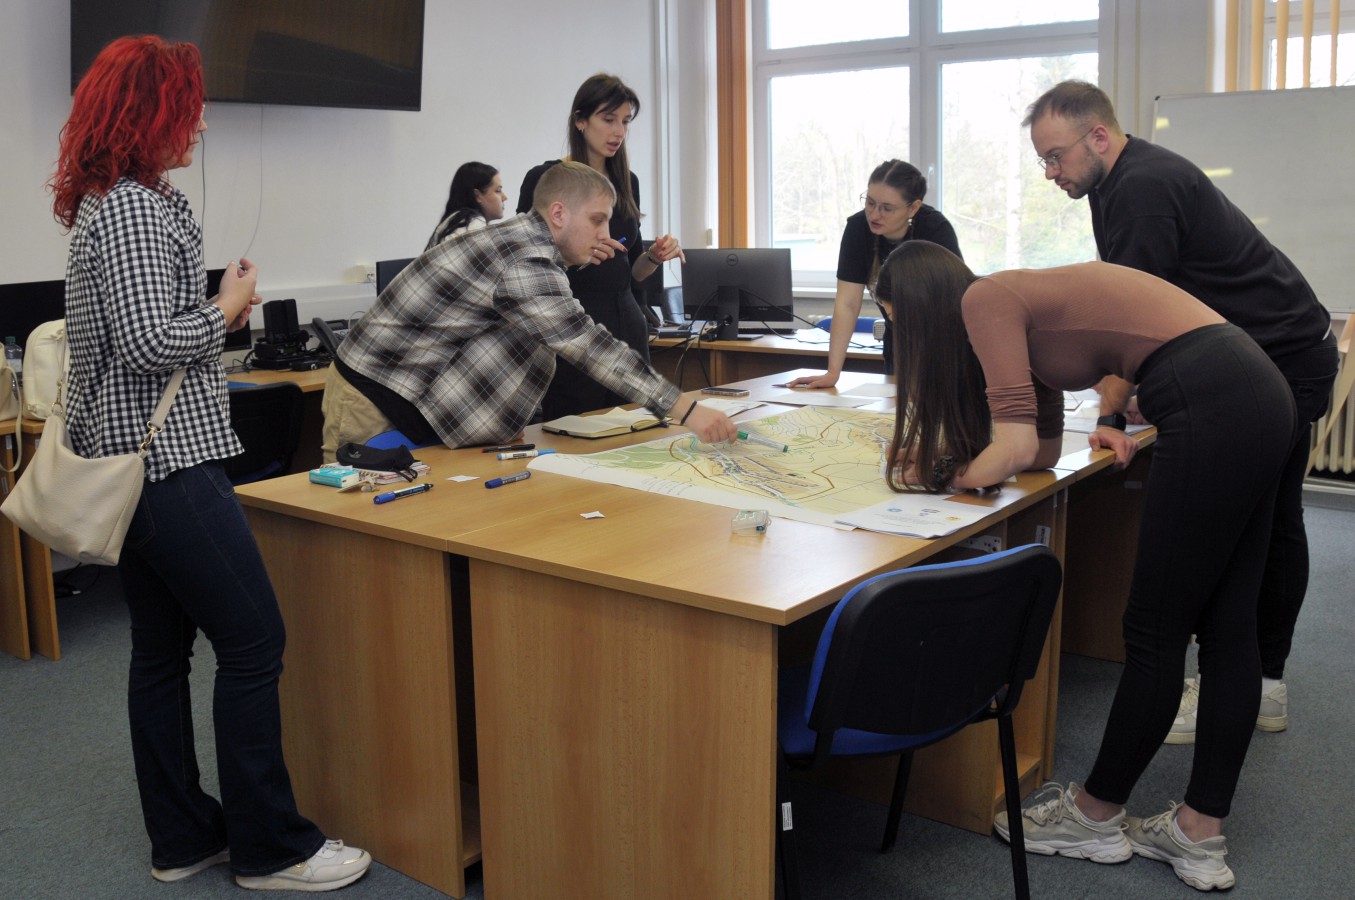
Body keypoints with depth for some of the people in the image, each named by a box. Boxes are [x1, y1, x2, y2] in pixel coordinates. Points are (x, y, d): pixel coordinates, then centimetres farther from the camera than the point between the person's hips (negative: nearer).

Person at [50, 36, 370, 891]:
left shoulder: (107, 204, 16)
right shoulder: (134, 208, -16)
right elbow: (149, 343, -24)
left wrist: (217, 308, 19)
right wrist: (227, 310, -9)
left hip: (130, 462, 11)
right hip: (169, 462, -11)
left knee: (161, 650, 13)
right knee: (255, 644, -4)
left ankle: (183, 837, 23)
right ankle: (270, 848, 6)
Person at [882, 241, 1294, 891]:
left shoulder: (985, 299, -5)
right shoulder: (1024, 304, 22)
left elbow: (1016, 451, -11)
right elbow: (1045, 448, 25)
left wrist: (943, 478, 6)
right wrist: (934, 453, 22)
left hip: (1213, 409, -10)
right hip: (1259, 395, 10)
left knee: (1155, 633, 2)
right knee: (1226, 630, 11)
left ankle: (1094, 818, 18)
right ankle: (1199, 838, 20)